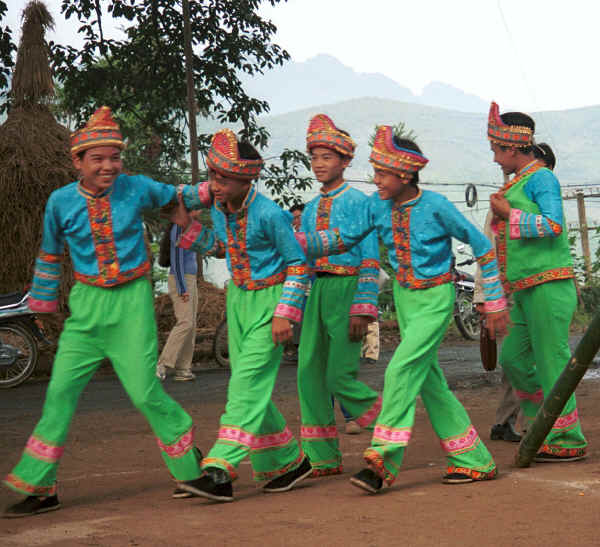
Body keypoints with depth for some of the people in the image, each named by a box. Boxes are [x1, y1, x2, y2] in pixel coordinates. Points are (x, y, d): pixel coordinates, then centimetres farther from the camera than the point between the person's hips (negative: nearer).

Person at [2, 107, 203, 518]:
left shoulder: (137, 189, -6)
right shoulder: (61, 202, -2)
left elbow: (174, 196, 16)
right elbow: (50, 253, 13)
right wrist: (43, 300, 20)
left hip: (132, 302, -2)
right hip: (87, 303, 2)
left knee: (145, 391, -5)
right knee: (61, 391, 0)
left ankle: (191, 468, 16)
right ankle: (39, 488, 8)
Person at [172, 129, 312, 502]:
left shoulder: (269, 214, -21)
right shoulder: (219, 207, -1)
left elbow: (298, 264, -13)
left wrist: (285, 314, -18)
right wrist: (186, 225, 2)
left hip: (270, 301, -8)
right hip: (239, 299, 8)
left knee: (247, 383, -15)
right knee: (252, 388, 9)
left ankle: (220, 472, -20)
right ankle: (288, 462, 23)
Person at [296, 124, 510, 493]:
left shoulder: (435, 206, -18)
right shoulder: (378, 206, -4)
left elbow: (482, 245, -9)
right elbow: (345, 238, 6)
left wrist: (495, 303, -6)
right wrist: (298, 242, -9)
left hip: (436, 299, -7)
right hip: (404, 297, 7)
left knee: (402, 370, -19)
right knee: (429, 379, 8)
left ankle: (383, 461, -18)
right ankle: (475, 461, 19)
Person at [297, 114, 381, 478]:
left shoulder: (358, 202, -2)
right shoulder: (311, 209, 18)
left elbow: (371, 258, -8)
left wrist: (363, 309, -16)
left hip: (347, 288, -7)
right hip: (315, 293, 7)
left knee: (340, 377, -11)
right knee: (310, 374, 1)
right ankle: (324, 459, 7)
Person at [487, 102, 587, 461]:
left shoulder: (541, 177, -9)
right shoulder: (520, 181, 18)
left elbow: (554, 225, -20)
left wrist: (508, 213, -14)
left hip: (548, 286, -9)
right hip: (526, 291, 9)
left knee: (552, 361, -5)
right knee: (513, 358, 9)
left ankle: (568, 441, 3)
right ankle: (545, 428, 18)